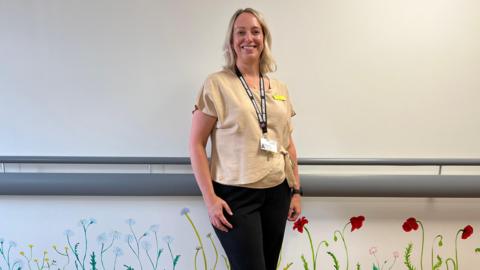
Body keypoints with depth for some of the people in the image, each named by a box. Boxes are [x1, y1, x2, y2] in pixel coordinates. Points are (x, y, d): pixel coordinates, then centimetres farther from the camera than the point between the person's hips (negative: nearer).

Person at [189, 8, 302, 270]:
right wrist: (209, 197, -13)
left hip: (276, 193, 5)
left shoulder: (280, 89, 10)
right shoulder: (217, 84, -5)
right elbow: (196, 143, -7)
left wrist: (296, 190, 10)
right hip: (234, 194, -5)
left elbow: (288, 144, 14)